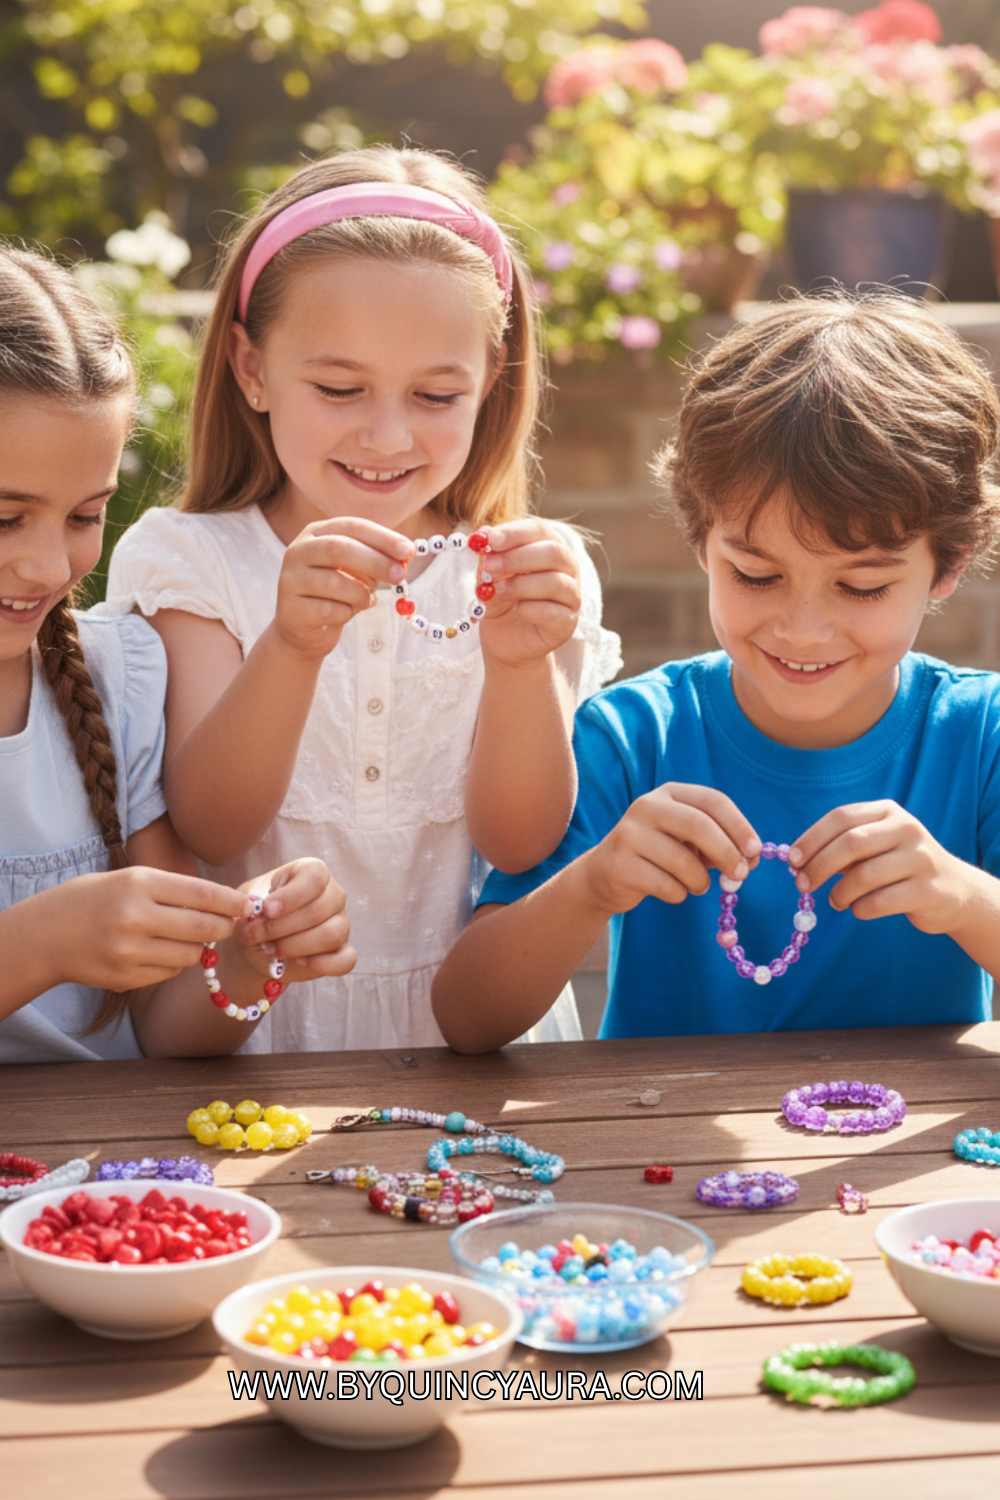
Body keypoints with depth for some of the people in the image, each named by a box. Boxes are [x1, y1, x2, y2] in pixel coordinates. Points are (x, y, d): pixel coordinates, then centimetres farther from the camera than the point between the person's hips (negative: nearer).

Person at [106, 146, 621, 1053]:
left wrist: (521, 661, -20)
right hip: (261, 1024, -1)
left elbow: (522, 843, -4)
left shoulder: (514, 575, 4)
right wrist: (291, 646, -24)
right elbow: (209, 829, -8)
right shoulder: (186, 560, 2)